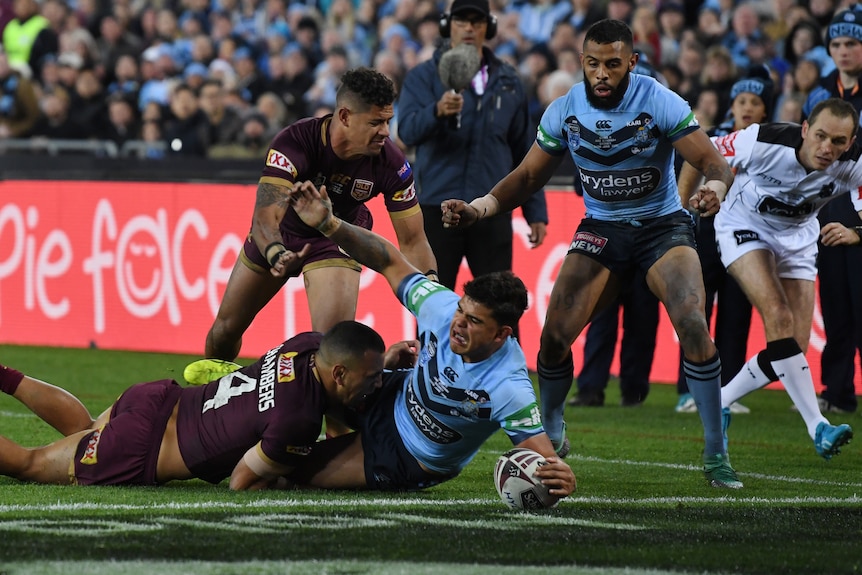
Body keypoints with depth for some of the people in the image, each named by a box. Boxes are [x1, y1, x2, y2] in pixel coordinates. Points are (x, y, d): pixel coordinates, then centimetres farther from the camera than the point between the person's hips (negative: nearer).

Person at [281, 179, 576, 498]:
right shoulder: (442, 307, -24)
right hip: (391, 397, 4)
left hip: (405, 462, -4)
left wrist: (559, 477, -62)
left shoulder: (510, 388, -37)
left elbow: (542, 457, -37)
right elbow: (390, 262, -11)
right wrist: (329, 224, -23)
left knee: (291, 467, -10)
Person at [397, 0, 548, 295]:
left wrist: (535, 211, 11)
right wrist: (438, 111, -35)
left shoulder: (508, 82, 12)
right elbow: (407, 131, -15)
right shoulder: (424, 76, 2)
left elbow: (523, 151, 15)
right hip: (438, 207, -3)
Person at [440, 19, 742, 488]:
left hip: (662, 225, -3)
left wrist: (715, 186, -44)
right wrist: (479, 208, -13)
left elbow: (712, 162, -19)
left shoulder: (660, 103, -17)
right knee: (554, 336, -10)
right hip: (601, 229, 3)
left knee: (693, 327, -25)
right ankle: (550, 437, 17)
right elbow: (529, 175, 3)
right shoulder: (565, 111, -6)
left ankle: (715, 454, -15)